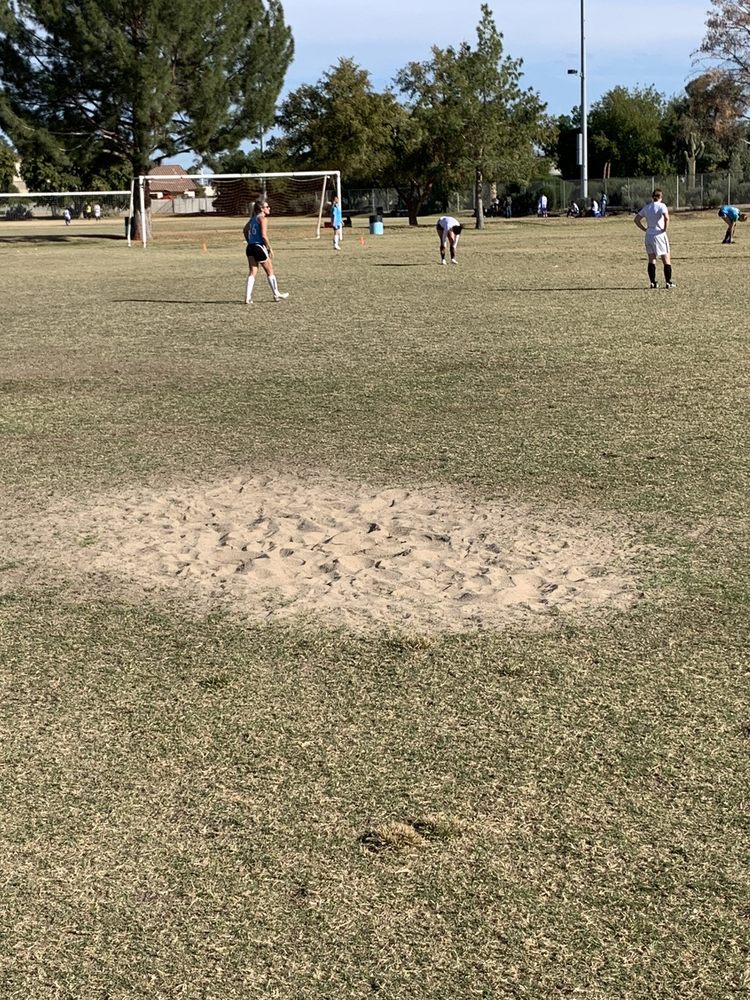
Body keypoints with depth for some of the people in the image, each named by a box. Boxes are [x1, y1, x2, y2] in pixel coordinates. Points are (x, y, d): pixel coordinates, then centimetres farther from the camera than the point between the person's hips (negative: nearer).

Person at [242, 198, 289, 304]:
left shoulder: (253, 218, 14)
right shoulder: (262, 218, -10)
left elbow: (245, 231, 21)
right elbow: (264, 236, -18)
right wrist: (270, 248, -10)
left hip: (250, 248, 7)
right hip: (259, 247, -7)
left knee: (252, 273, 6)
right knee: (270, 271, 9)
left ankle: (248, 298, -4)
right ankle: (276, 295, 21)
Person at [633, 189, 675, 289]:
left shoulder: (646, 207, 7)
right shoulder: (661, 206, -8)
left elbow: (636, 220, 9)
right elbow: (666, 218, -25)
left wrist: (644, 229, 9)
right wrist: (665, 229, -12)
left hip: (649, 236, 4)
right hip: (660, 235, -4)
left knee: (651, 260, 10)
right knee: (666, 260, 6)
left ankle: (653, 283, 7)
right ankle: (668, 282, 4)